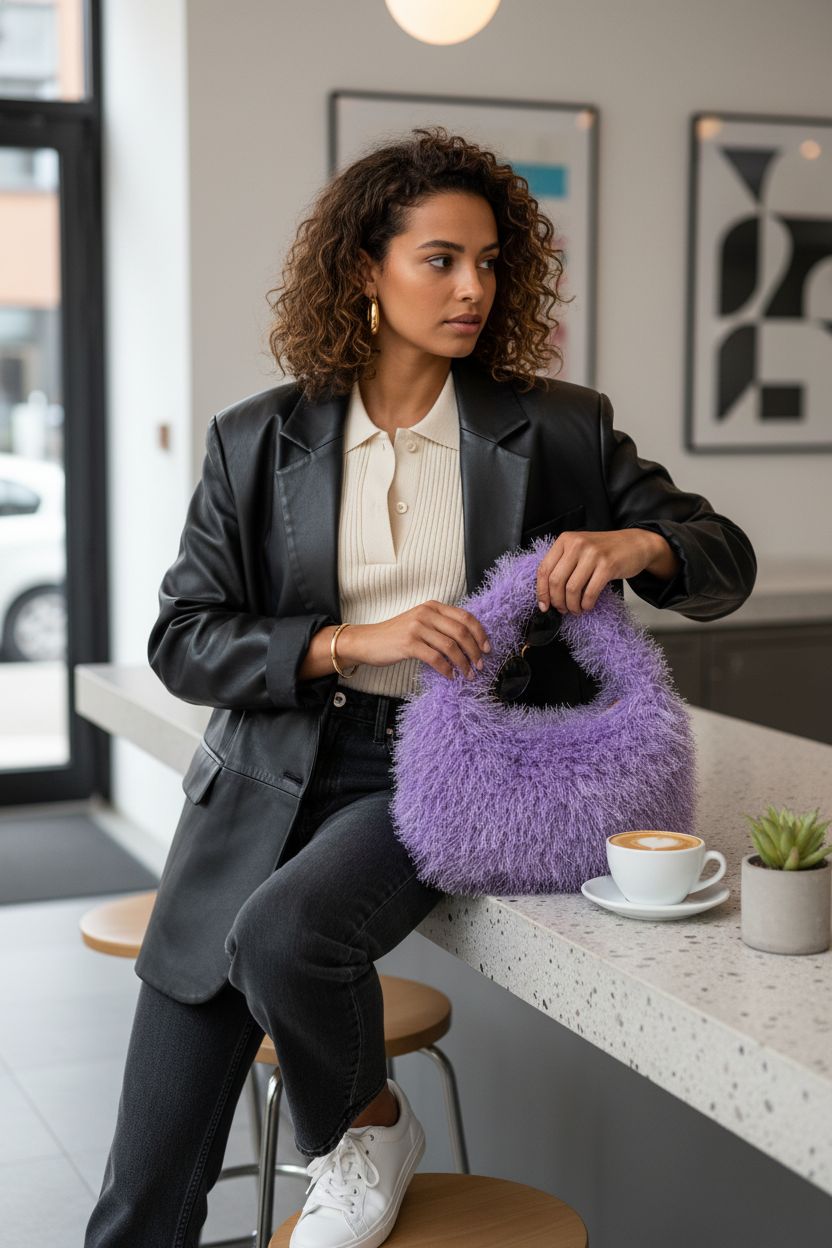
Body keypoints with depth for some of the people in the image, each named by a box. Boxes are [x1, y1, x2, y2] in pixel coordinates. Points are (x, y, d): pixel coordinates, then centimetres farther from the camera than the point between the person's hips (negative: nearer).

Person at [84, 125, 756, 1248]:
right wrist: (354, 641, -18)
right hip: (270, 770, 2)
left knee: (284, 935, -32)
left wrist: (636, 544, -16)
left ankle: (369, 1131, 0)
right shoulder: (257, 441, 4)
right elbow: (182, 640, -2)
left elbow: (725, 562, 8)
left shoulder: (561, 430, 4)